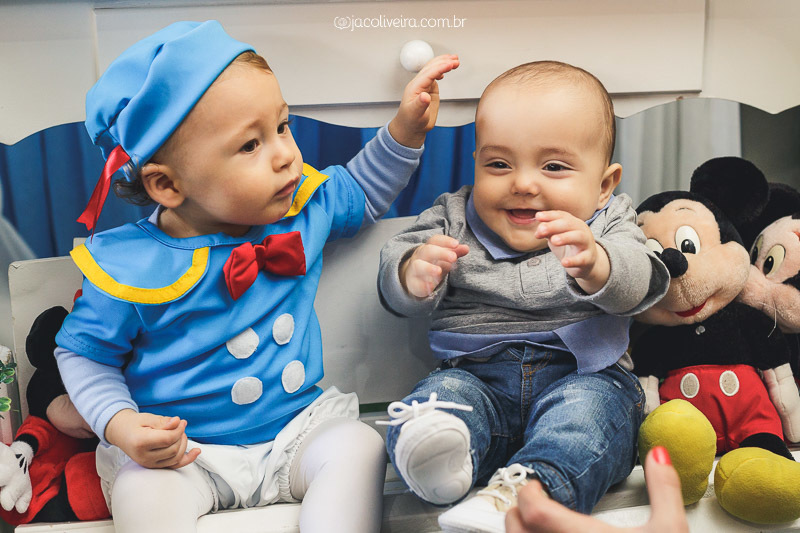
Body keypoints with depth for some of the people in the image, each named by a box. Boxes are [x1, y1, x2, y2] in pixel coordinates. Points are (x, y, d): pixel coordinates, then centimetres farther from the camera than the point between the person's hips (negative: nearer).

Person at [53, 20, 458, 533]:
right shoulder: (130, 268, -16)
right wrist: (119, 424, -18)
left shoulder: (304, 205, -4)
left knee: (359, 447, -20)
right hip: (181, 448, -3)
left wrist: (407, 129, 4)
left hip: (297, 425, 4)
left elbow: (362, 192, 17)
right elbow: (84, 354, -2)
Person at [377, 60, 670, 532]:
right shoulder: (453, 219, 11)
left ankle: (519, 490, -50)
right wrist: (415, 274, -24)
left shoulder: (608, 224, 8)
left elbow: (640, 284, -11)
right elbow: (396, 291, 3)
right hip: (477, 374, 1)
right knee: (443, 393, -27)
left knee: (592, 405, -31)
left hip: (583, 373, -1)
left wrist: (594, 265, -37)